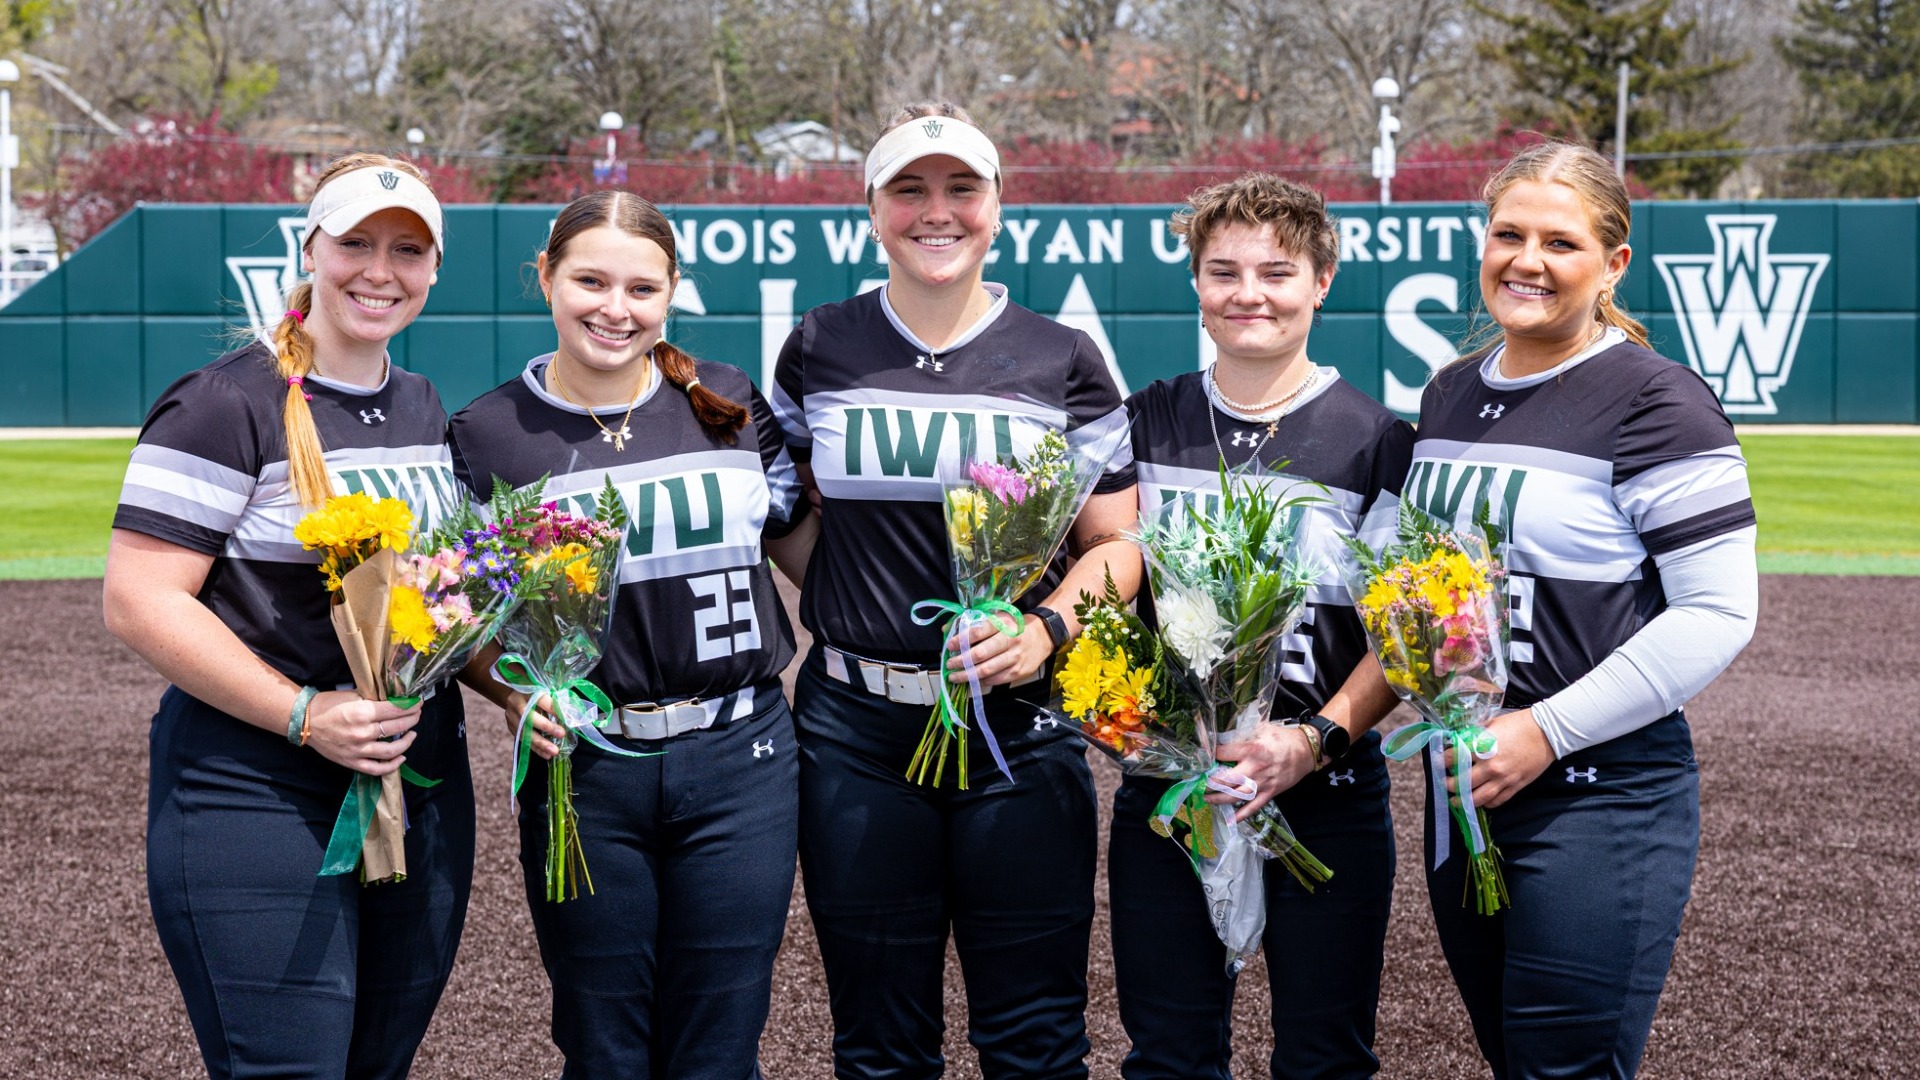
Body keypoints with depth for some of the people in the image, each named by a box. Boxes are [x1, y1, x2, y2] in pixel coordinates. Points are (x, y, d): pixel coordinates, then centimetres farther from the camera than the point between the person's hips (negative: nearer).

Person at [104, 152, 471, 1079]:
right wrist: (305, 714, -22)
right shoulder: (228, 404, -10)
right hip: (257, 801, -7)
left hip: (422, 787, 7)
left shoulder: (425, 410, 14)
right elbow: (137, 601, -15)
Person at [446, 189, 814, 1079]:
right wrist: (515, 693, -14)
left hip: (740, 760, 1)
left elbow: (804, 547, 13)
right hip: (584, 768, -1)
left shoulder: (731, 403, 4)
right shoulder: (489, 434, 0)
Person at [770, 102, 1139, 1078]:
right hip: (855, 724, 1)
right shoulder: (819, 349, 6)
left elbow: (1116, 541, 3)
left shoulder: (1064, 362, 3)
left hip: (1017, 722, -1)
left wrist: (1046, 628, -15)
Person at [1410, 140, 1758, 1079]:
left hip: (1604, 797, -7)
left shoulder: (1655, 403, -11)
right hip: (1461, 788, 7)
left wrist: (1548, 732, -19)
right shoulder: (1448, 396, 11)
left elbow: (1718, 612, -16)